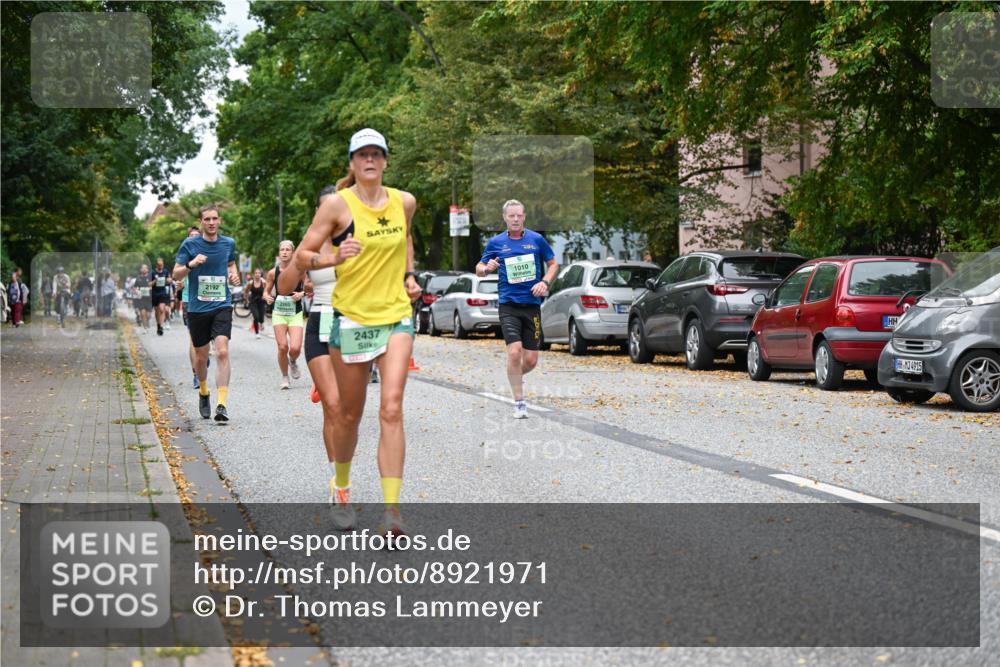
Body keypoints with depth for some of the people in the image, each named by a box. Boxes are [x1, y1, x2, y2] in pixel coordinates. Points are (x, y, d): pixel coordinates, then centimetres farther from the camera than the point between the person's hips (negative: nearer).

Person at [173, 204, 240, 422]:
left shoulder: (228, 243, 5)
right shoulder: (190, 244, -3)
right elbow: (176, 275, 0)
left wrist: (234, 274, 2)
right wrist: (191, 264, -19)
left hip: (222, 306, 0)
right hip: (197, 308, 0)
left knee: (222, 351, -17)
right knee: (201, 357, 9)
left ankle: (222, 404, -20)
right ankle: (203, 392, 38)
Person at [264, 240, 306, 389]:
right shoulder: (273, 272, 0)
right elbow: (266, 291, 10)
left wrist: (302, 294, -16)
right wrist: (267, 297, -12)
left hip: (296, 313, -1)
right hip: (279, 313, 1)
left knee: (295, 348, -13)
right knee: (282, 347, -8)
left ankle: (293, 361, 24)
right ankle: (284, 377, 14)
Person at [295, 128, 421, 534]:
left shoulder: (404, 202, 6)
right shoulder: (337, 204, -6)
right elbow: (302, 257, -4)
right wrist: (333, 258, -23)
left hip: (396, 316, 2)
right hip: (351, 318, -2)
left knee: (391, 410, -13)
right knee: (349, 414, 9)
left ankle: (391, 509, -15)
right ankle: (341, 486, 36)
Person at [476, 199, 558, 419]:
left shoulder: (537, 239, 4)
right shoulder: (496, 242, 4)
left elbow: (553, 264, 14)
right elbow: (479, 269, 12)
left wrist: (545, 282, -4)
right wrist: (487, 268, -12)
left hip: (532, 304, 1)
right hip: (509, 304, -1)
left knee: (531, 360, 1)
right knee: (514, 352, -18)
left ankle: (515, 377, 37)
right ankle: (519, 402, -6)